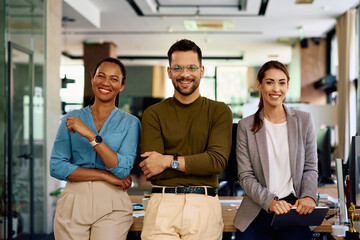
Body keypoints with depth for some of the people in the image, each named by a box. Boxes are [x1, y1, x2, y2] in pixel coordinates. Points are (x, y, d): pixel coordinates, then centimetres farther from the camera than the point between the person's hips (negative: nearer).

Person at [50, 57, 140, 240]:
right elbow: (56, 167, -1)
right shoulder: (72, 119, 7)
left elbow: (123, 170, -10)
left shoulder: (130, 123, 3)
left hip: (111, 205, -1)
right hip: (73, 202, 1)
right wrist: (105, 175, -8)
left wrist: (91, 135, -17)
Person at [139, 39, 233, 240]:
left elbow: (219, 160, -4)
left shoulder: (220, 111, 9)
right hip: (163, 203, 0)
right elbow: (151, 170, -1)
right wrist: (199, 163, -4)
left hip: (204, 206, 0)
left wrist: (170, 161, -7)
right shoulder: (153, 114, 8)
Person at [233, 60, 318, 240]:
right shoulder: (246, 126, 4)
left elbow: (310, 168, 9)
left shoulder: (304, 120, 9)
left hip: (295, 211, 1)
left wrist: (309, 196, -10)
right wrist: (270, 201, -15)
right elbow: (245, 176, 0)